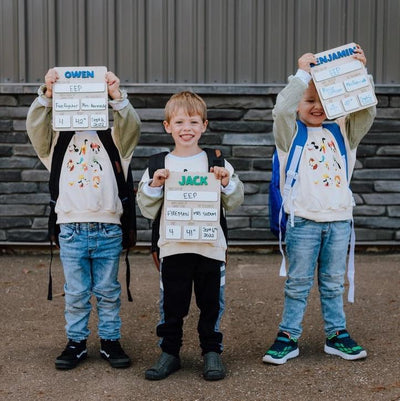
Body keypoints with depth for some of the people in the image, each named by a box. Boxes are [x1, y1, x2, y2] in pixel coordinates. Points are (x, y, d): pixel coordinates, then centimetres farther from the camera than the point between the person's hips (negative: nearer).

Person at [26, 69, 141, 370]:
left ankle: (110, 341, 25)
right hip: (72, 230, 0)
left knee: (109, 291, 11)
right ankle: (76, 342, 25)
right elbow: (35, 126, -5)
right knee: (76, 294, 10)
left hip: (108, 230, 0)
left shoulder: (112, 141, 8)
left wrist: (117, 96, -20)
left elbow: (132, 126, -8)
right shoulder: (58, 142, 9)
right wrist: (47, 94, -18)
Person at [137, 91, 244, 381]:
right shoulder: (159, 166, 6)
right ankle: (169, 352, 22)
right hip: (173, 248, 0)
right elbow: (148, 211, 5)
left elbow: (234, 203, 6)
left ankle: (212, 351, 24)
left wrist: (228, 182, -12)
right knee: (171, 305, 7)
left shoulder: (217, 163, 5)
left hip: (211, 246, 0)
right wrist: (154, 186, -10)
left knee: (211, 303, 9)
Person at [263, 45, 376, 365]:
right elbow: (282, 108, -20)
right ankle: (289, 337, 15)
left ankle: (336, 335, 26)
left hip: (339, 218, 3)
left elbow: (366, 111, -1)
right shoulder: (291, 133, -1)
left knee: (334, 282, 14)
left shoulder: (341, 132, 11)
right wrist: (303, 73, -20)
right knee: (298, 283, 5)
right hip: (303, 219, -3)